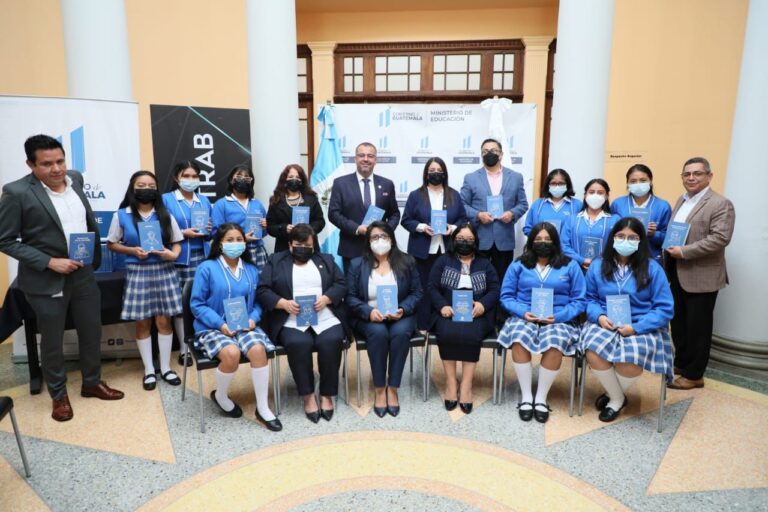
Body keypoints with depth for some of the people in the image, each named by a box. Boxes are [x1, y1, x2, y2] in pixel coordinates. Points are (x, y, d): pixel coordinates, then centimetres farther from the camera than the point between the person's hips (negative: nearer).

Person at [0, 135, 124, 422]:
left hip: (82, 273, 5)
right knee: (52, 341, 12)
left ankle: (92, 383, 37)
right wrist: (49, 262, -19)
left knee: (92, 332, 16)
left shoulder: (75, 179, 1)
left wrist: (94, 255, 11)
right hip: (46, 279, -5)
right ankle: (59, 395, 32)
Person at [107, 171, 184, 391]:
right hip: (138, 273, 0)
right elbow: (111, 244, 5)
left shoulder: (165, 216, 4)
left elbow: (177, 242, 7)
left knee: (164, 321, 5)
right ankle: (149, 370, 20)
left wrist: (173, 254, -14)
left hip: (164, 271, 1)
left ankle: (165, 367, 18)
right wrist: (132, 250, -11)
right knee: (142, 323, 6)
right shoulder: (121, 216, 1)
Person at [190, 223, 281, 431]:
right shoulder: (207, 268, -4)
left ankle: (263, 408, -13)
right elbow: (197, 304, -6)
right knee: (232, 353, -32)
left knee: (258, 350, -27)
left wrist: (253, 319, -8)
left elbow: (257, 301, 14)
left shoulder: (252, 270, 10)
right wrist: (220, 324, -17)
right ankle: (220, 396, 3)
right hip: (212, 327, -3)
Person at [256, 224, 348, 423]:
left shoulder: (326, 260, 21)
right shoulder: (275, 261, 15)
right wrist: (283, 303, -11)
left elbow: (341, 285, 11)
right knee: (298, 344, -32)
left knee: (331, 342, -29)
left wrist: (325, 298, -8)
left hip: (326, 319, 1)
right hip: (291, 321, -1)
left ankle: (327, 395, -12)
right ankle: (308, 395, -16)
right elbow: (262, 290, 5)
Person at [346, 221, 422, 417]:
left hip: (399, 316, 1)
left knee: (401, 332, -33)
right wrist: (369, 312, -17)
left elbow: (416, 293, 5)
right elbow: (351, 297, 1)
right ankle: (379, 390, -19)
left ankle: (392, 388, -20)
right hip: (369, 317, 0)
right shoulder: (357, 264, 6)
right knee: (379, 333, -34)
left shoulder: (406, 262, 8)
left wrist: (403, 310, -13)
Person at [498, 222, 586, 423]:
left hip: (559, 320, 0)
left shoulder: (570, 266, 10)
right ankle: (526, 396, -19)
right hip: (524, 317, 1)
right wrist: (523, 312, -13)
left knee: (555, 343, -34)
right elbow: (507, 296, 7)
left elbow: (580, 300, 5)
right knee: (519, 338, -34)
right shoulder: (518, 265, 11)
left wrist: (558, 316, -12)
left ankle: (541, 398, -16)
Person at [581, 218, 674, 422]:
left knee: (630, 362, -32)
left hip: (642, 328, -1)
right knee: (593, 353, -30)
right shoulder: (598, 266, 5)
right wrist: (599, 316, -14)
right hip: (605, 324, 2)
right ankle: (618, 398, 0)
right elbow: (589, 298, 9)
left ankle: (613, 396, 5)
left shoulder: (652, 269, -1)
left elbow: (664, 309, -3)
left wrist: (636, 327, -16)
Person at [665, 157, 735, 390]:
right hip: (677, 273, 7)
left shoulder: (721, 204, -12)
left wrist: (684, 252, -22)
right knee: (678, 322, 17)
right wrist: (669, 250, 2)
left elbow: (720, 238, -21)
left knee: (697, 327, 3)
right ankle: (681, 362, 32)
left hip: (701, 276, -7)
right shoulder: (681, 201, 13)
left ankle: (694, 375, 15)